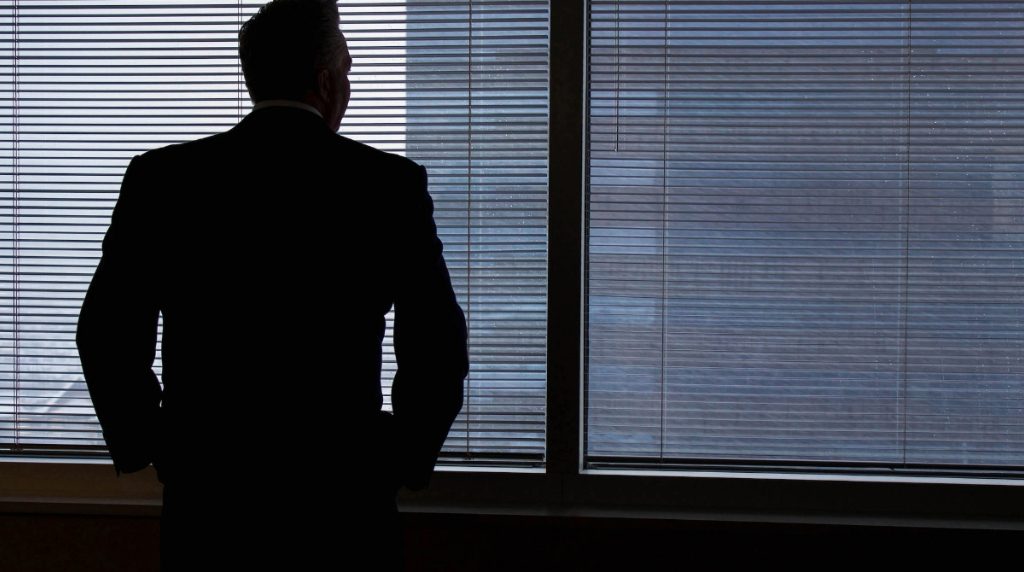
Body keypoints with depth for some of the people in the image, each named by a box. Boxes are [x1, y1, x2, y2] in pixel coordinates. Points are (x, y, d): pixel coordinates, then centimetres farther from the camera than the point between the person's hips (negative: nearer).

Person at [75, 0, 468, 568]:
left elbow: (106, 331, -2)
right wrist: (408, 459, 8)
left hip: (205, 497, 1)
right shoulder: (391, 184, -4)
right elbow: (438, 345, -4)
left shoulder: (161, 177, -1)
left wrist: (142, 445, 10)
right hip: (344, 499, -1)